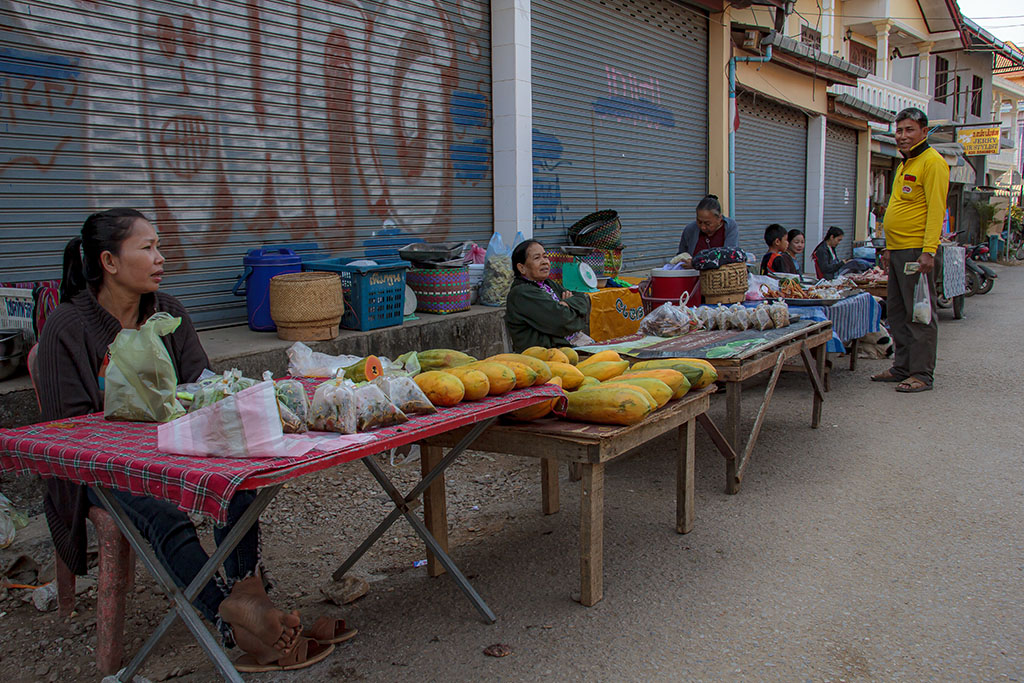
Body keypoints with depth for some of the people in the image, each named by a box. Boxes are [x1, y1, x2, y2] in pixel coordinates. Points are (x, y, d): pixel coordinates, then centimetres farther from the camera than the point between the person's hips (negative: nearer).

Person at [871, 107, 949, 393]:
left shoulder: (932, 162, -8)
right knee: (897, 313, 12)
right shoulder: (905, 165, 20)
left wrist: (928, 251, -23)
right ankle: (902, 367, 21)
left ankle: (922, 374, 1)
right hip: (898, 251, 9)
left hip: (917, 251, -9)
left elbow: (936, 209, -16)